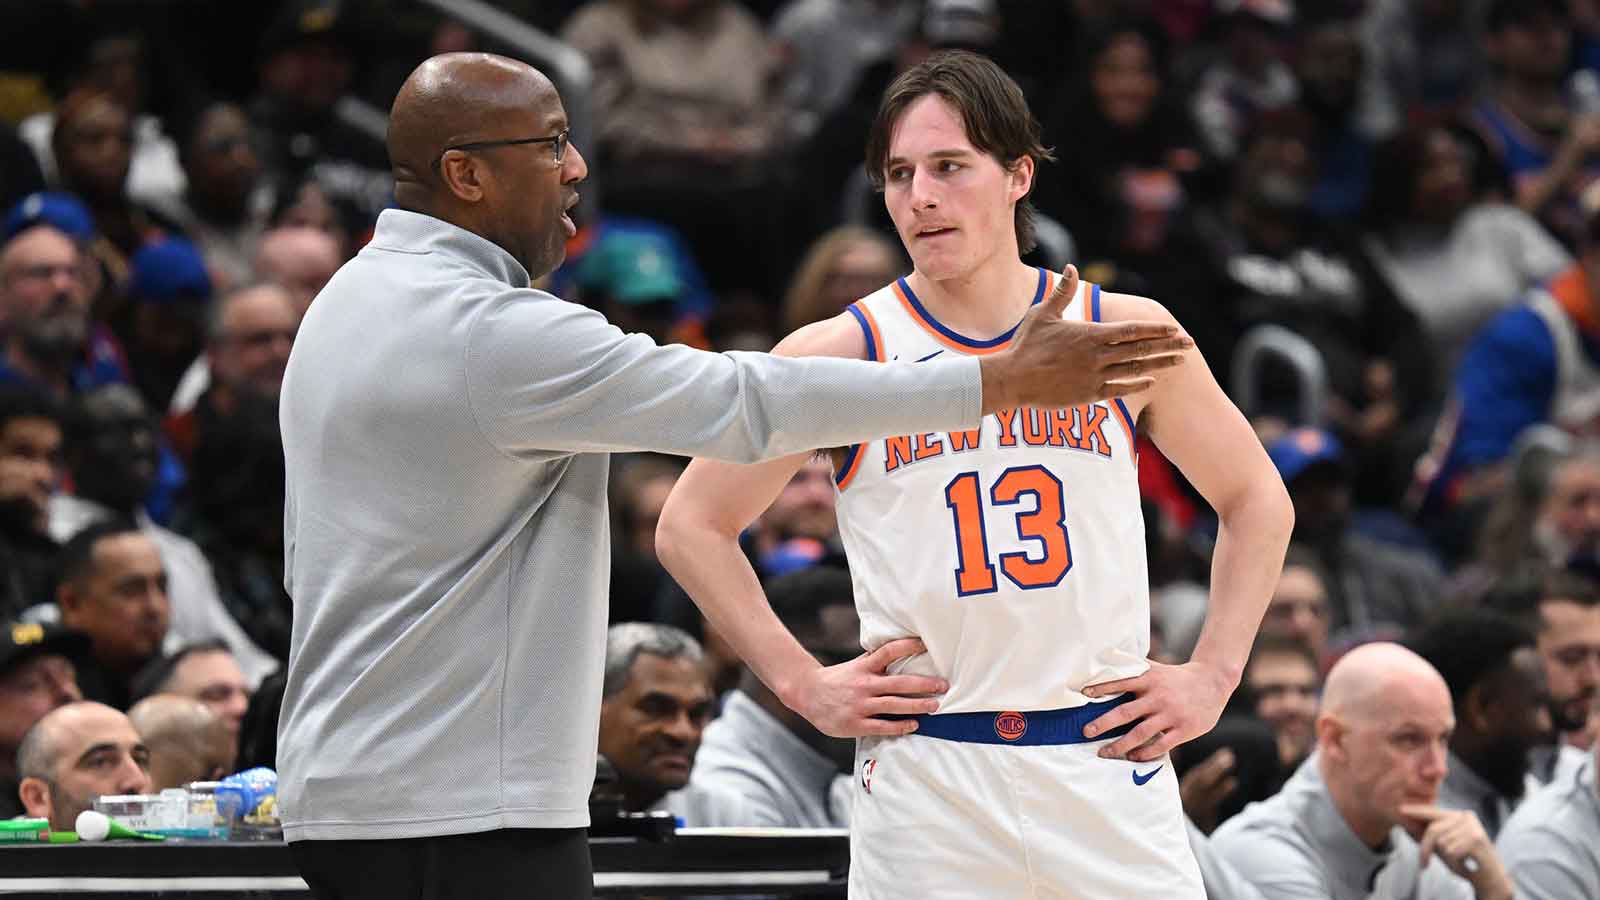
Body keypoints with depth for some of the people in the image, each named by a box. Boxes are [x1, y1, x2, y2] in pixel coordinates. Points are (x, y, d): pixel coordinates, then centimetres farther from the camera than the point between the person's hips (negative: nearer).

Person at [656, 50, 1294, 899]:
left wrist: (1212, 676, 8)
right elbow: (690, 526, 8)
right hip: (923, 780, -1)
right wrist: (804, 685, 0)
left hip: (1108, 762, 1)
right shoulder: (840, 355, 0)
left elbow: (1256, 500, 18)